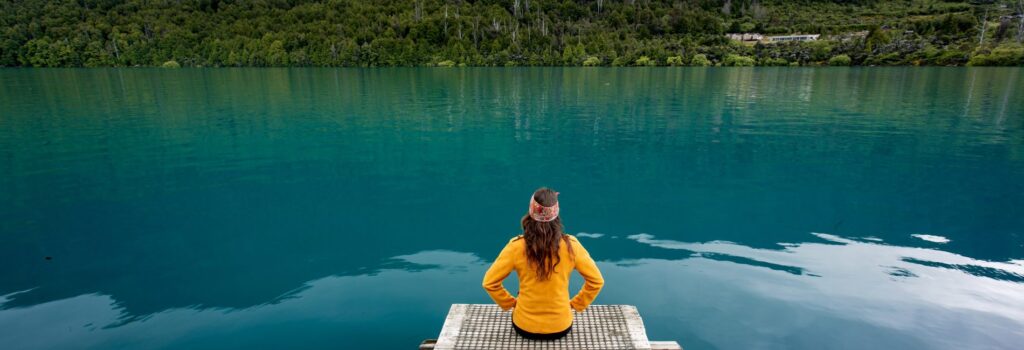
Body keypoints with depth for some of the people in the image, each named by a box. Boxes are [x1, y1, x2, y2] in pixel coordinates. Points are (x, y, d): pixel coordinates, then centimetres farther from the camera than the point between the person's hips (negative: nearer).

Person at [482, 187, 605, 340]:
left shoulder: (517, 246, -19)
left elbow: (489, 282, -12)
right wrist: (575, 304, 6)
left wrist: (511, 303, 3)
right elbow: (596, 281, -6)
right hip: (560, 327, 1)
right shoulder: (570, 245, -16)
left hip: (524, 327, 0)